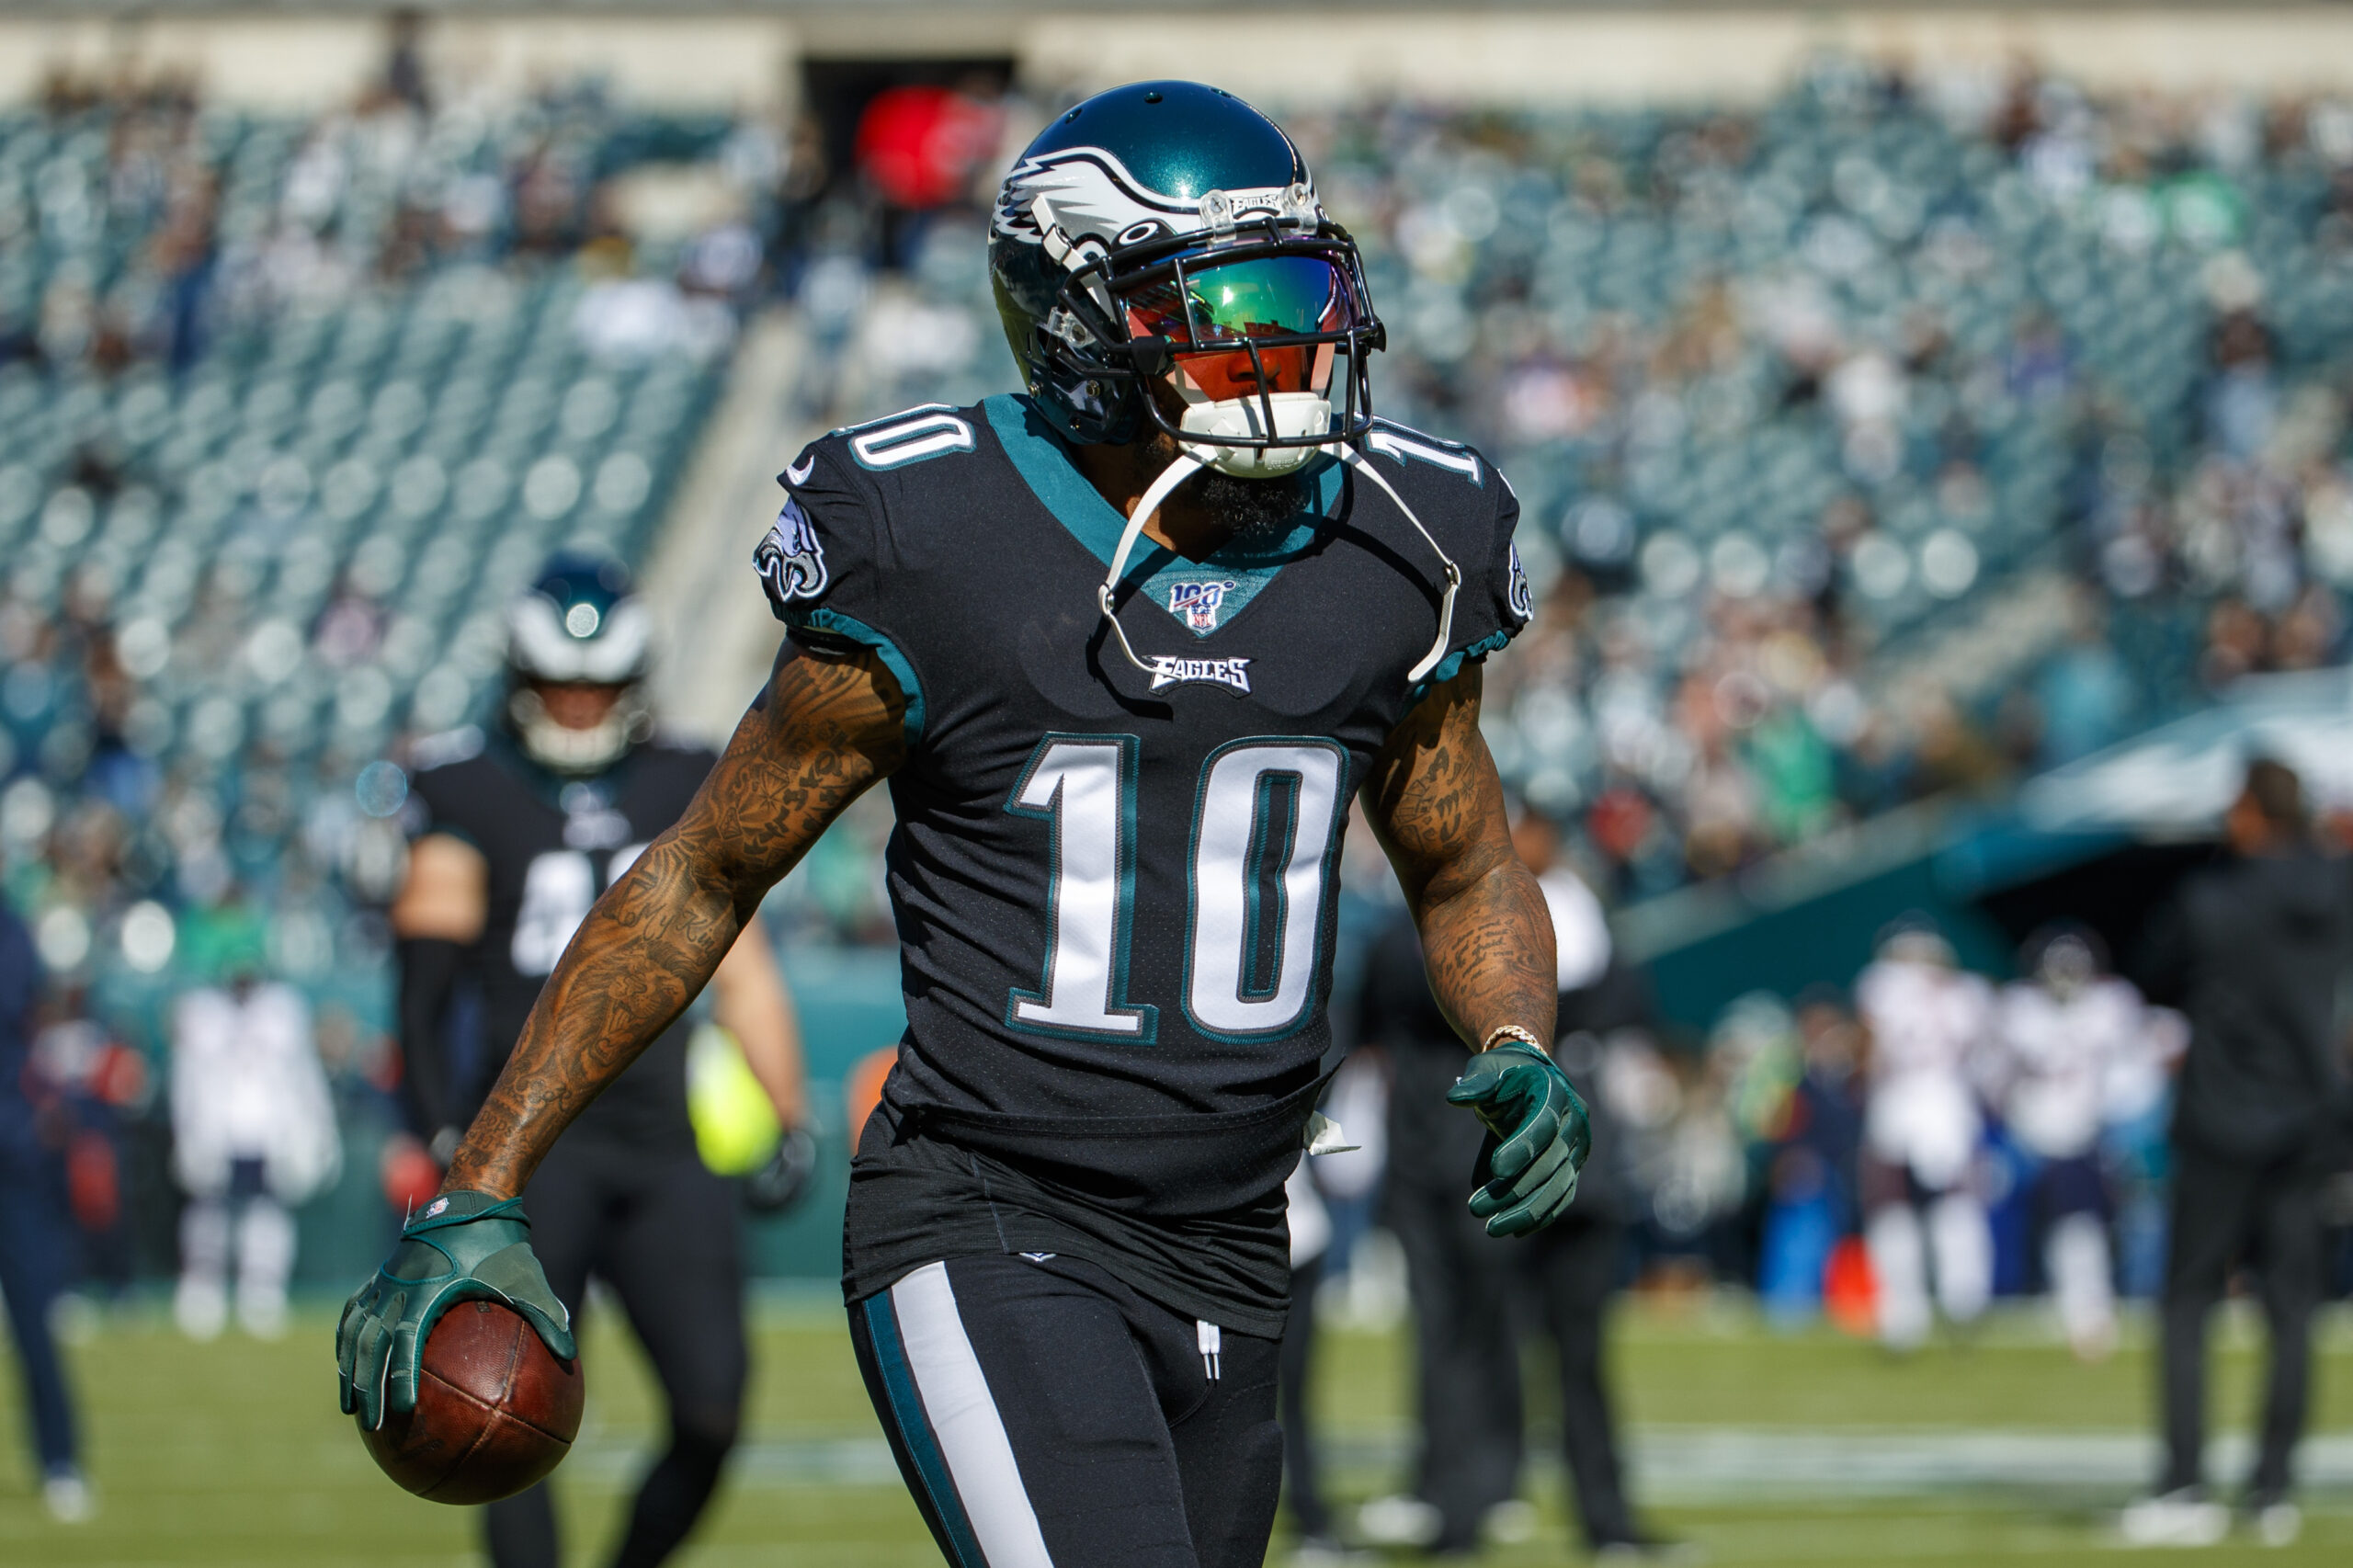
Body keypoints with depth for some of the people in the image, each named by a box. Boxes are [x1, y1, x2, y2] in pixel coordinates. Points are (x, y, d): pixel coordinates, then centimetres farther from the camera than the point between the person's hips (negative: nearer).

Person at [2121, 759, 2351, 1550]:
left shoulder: (2210, 901, -14)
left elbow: (2159, 980, -1)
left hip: (2223, 1127, -4)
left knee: (2187, 1302, 1)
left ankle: (2185, 1485, -7)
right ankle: (2275, 1487, 8)